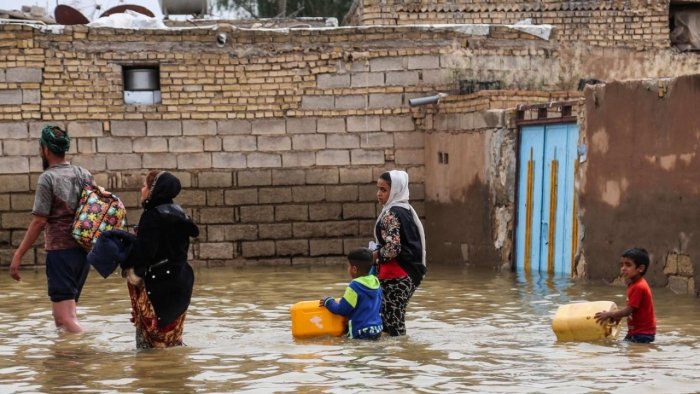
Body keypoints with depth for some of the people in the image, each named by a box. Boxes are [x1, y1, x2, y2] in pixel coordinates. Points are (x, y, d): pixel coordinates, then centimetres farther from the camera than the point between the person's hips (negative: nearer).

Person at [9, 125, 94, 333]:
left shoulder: (48, 178, -9)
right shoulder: (84, 175, 8)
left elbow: (39, 222, -13)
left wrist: (18, 255, -9)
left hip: (60, 250, -7)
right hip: (84, 250, 7)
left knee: (67, 318, -9)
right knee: (60, 315, 16)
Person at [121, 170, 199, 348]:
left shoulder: (152, 216, -16)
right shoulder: (177, 212, 11)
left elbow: (144, 251, -23)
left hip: (158, 284, -9)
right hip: (180, 279, 9)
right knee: (172, 335, 17)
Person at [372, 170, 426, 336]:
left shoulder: (391, 213, -14)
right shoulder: (406, 210, 15)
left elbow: (392, 248, -22)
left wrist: (375, 255, -4)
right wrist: (378, 251, 14)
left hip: (396, 276, -10)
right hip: (409, 273, 10)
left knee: (392, 322, -7)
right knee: (397, 321, 14)